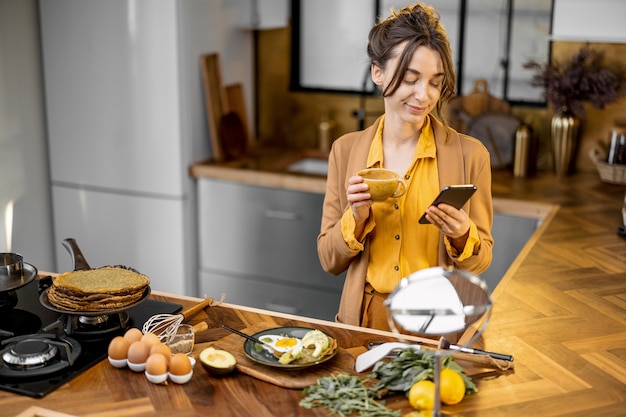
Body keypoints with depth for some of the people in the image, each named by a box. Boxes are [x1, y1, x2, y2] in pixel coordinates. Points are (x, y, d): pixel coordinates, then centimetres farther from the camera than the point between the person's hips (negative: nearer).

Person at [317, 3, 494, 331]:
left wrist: (462, 237, -15)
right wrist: (356, 217, -12)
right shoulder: (345, 150, 2)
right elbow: (330, 261, 5)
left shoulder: (470, 154, -3)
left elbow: (479, 263, 5)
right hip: (364, 322, 1)